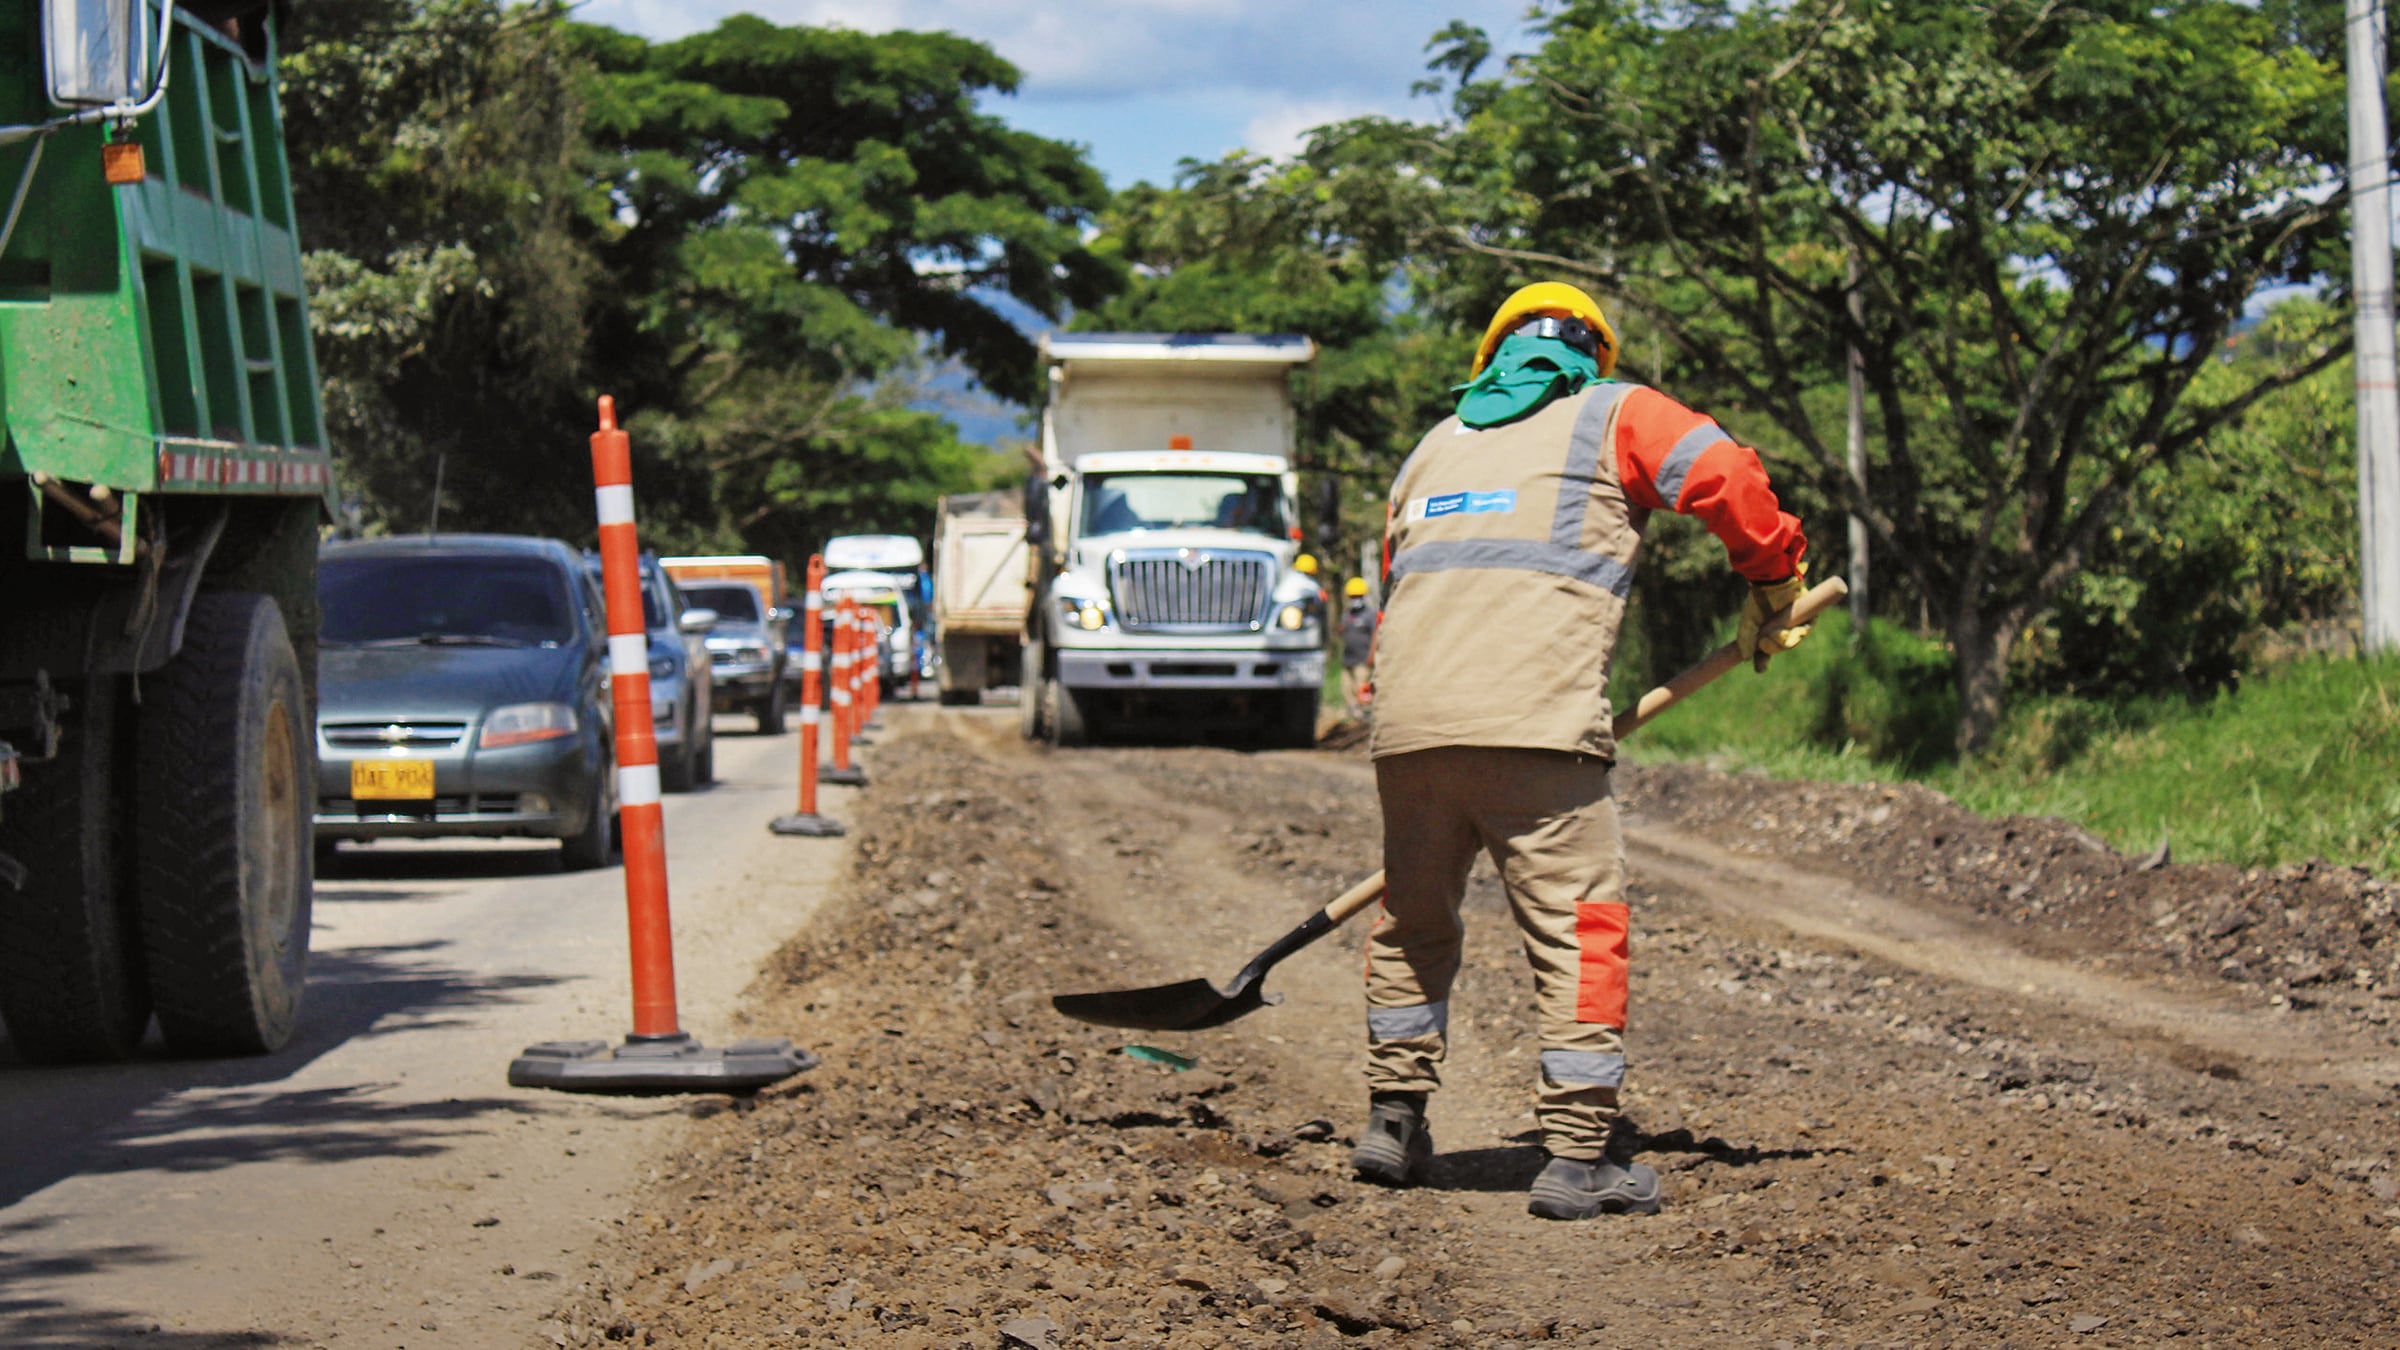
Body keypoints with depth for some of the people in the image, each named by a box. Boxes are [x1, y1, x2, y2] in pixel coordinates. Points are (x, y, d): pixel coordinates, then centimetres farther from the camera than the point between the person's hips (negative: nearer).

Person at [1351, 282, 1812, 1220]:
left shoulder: (1435, 446, 29)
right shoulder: (1614, 415, 14)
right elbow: (1728, 479, -1)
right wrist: (1772, 590, 15)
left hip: (1405, 724, 5)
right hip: (1534, 722, -5)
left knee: (1412, 922, 22)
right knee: (1580, 927, -1)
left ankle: (1394, 1120, 28)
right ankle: (1579, 1154, -4)